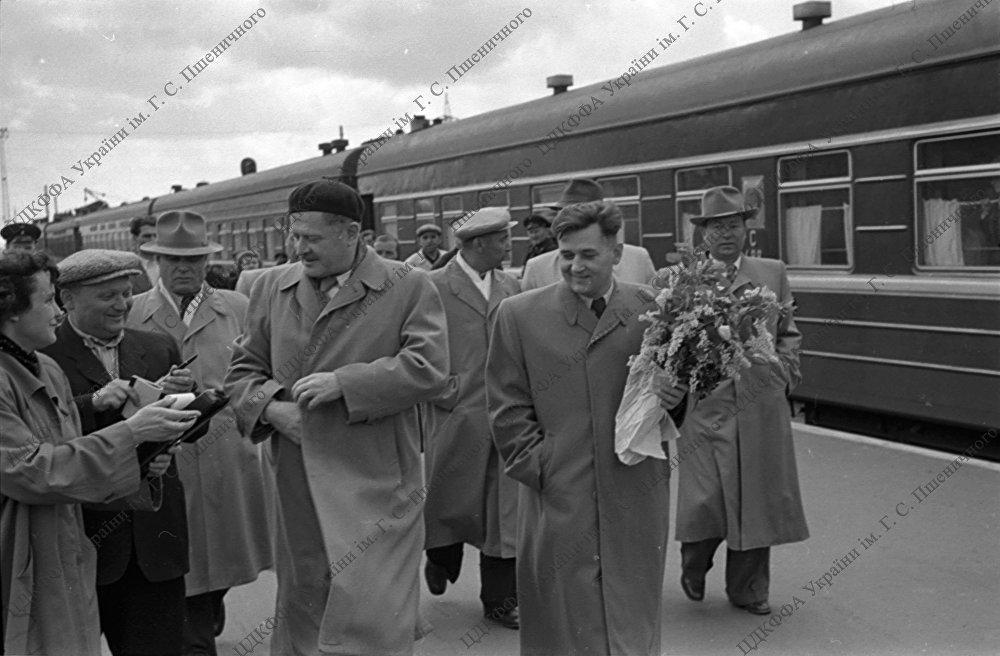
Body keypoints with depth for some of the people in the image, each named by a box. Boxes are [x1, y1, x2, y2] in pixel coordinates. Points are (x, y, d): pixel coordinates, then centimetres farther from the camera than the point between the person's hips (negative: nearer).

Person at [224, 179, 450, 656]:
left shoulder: (410, 289, -3)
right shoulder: (271, 288, 11)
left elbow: (428, 369, -13)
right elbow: (243, 369, 14)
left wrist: (343, 383, -17)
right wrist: (271, 407, -7)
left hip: (374, 485, -4)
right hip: (298, 487, 5)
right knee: (301, 608, 16)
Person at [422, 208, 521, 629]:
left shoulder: (510, 287, 12)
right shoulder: (434, 287, -5)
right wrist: (448, 392, -10)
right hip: (457, 417, -4)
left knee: (505, 510, 4)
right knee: (452, 500, 10)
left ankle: (500, 598, 14)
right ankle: (440, 559, 40)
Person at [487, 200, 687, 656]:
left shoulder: (654, 311, 2)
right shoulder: (518, 315, 1)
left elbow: (677, 390, 12)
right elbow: (508, 408, 3)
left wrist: (673, 401, -11)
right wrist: (540, 470, -5)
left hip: (636, 502, 1)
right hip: (556, 503, -1)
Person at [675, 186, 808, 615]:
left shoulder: (773, 274, 11)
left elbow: (788, 332, 17)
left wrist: (784, 373, 3)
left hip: (762, 407, 3)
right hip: (705, 406, -3)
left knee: (756, 501, 8)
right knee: (704, 502, -5)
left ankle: (747, 588, 24)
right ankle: (693, 566, 25)